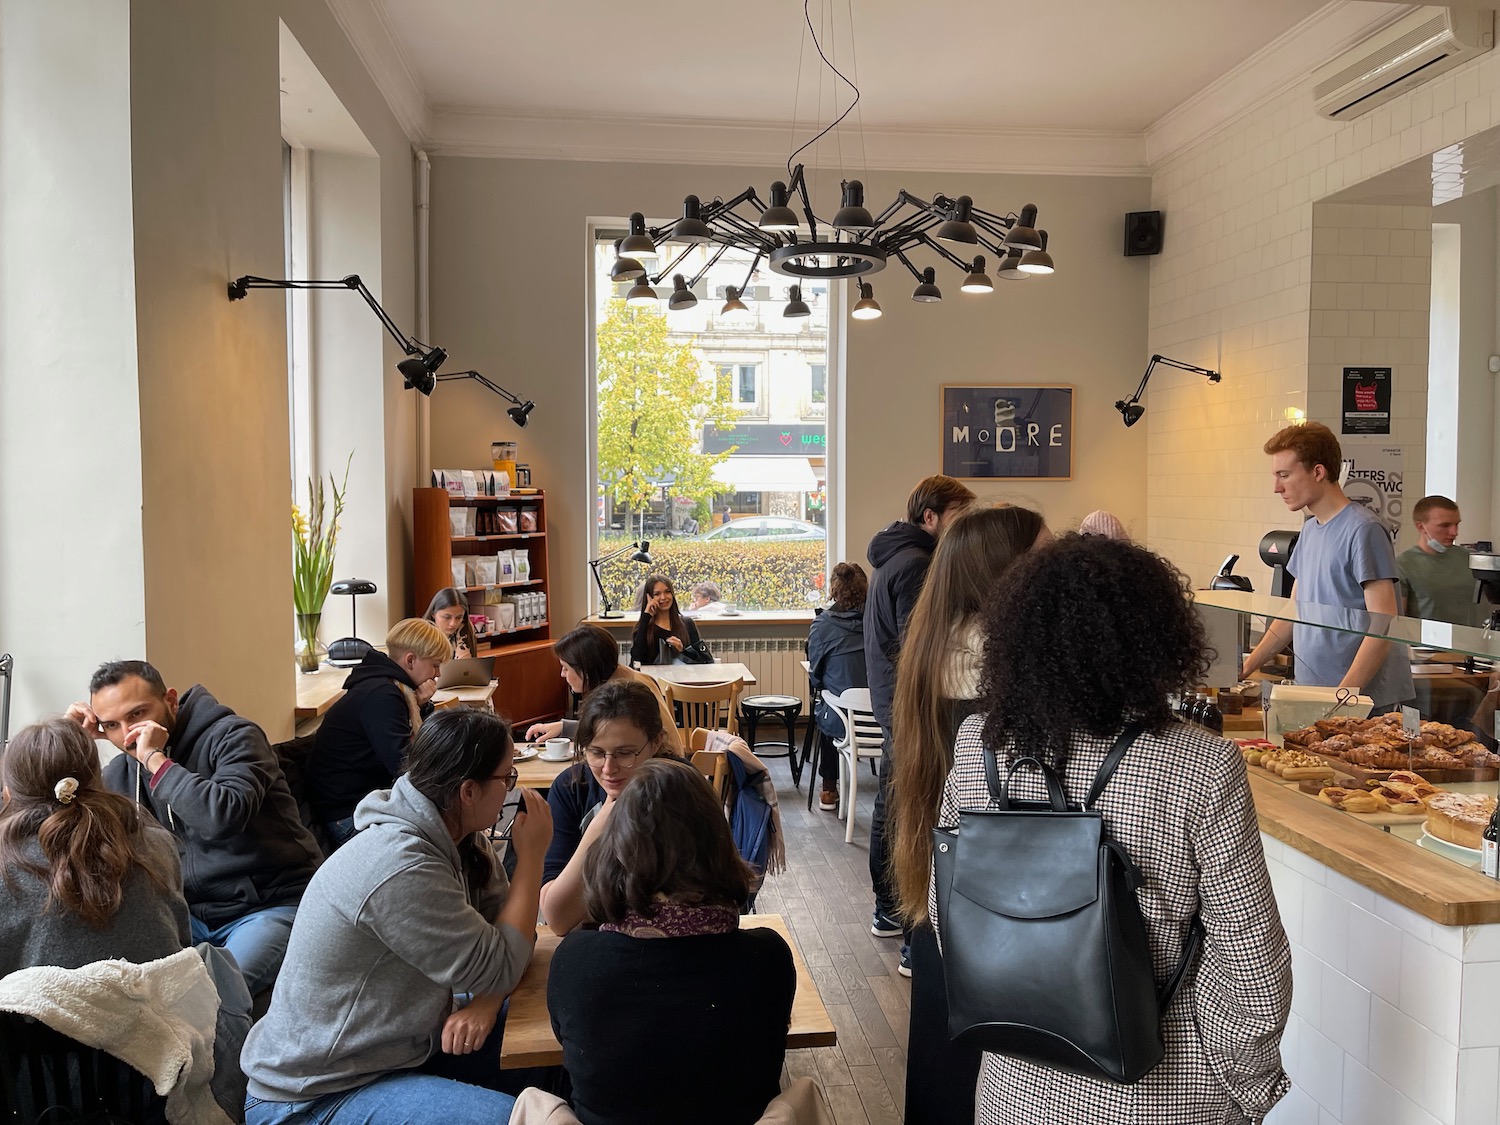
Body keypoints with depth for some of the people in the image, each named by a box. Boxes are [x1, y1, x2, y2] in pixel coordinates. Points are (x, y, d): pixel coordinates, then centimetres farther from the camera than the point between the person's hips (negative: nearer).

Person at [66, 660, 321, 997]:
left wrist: (156, 760, -20)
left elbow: (223, 816, -29)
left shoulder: (233, 736, -11)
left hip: (272, 905, -7)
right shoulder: (124, 771, 9)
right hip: (192, 914, 7)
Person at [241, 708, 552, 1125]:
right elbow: (498, 968, -21)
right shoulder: (399, 868, -29)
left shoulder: (459, 841, -2)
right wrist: (531, 856, -16)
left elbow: (507, 932, 1)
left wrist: (486, 1003, -18)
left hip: (397, 1049, 8)